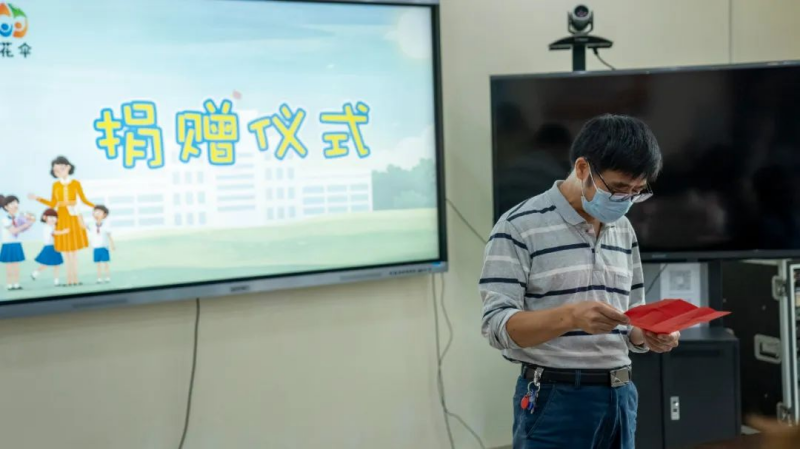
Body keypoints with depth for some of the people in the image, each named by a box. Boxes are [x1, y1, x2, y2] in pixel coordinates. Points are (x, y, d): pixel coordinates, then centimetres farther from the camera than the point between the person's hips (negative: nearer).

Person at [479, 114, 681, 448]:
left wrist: (648, 334, -5)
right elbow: (497, 325, -15)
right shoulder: (519, 227, -9)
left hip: (619, 397, 6)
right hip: (554, 401, -6)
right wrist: (571, 316, -30)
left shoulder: (624, 231, 12)